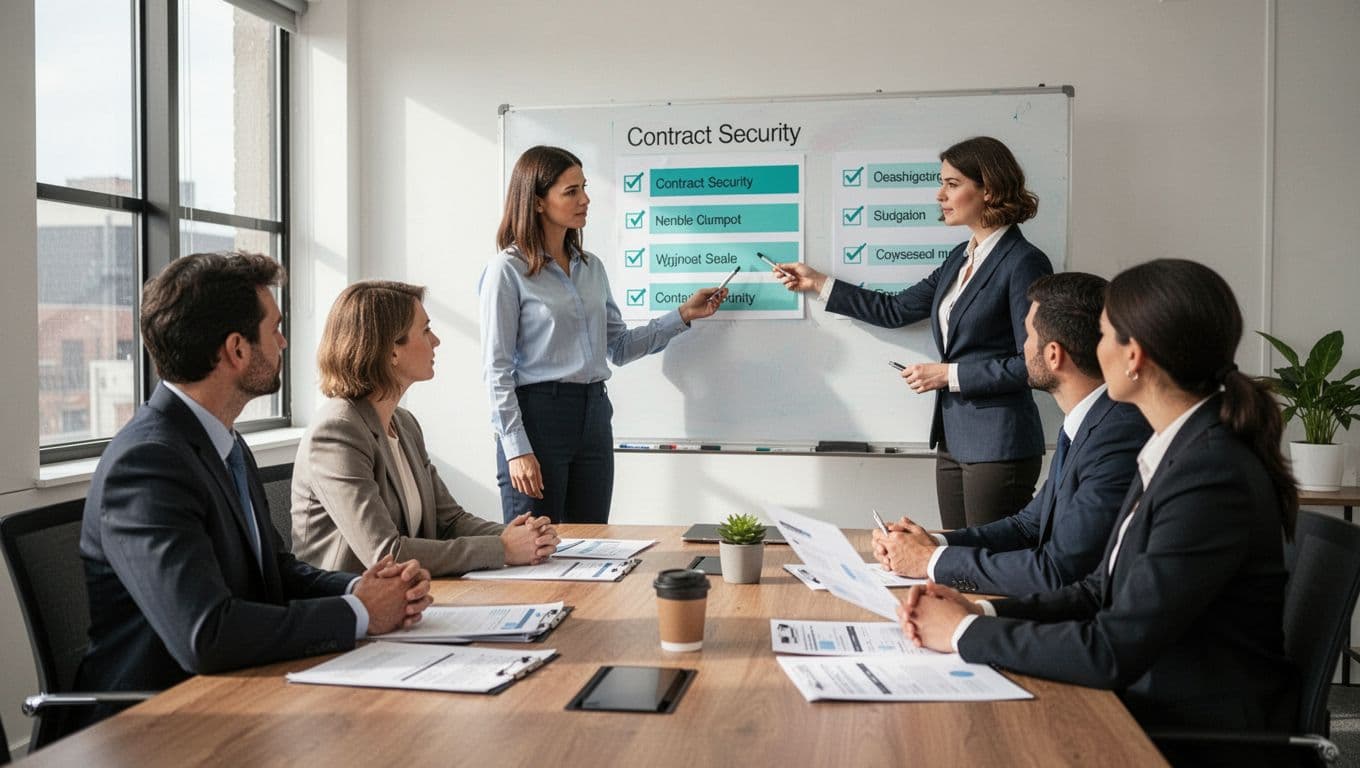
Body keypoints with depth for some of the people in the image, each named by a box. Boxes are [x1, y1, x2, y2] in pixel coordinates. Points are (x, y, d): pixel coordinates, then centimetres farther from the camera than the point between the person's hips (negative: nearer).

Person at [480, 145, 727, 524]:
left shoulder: (591, 267, 12)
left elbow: (619, 347, 17)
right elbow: (497, 369, -9)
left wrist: (683, 315, 9)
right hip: (537, 414, -6)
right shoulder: (508, 270, -7)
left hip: (594, 417, 6)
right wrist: (516, 449, -14)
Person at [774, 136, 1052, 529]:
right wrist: (817, 283, 19)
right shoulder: (960, 258, 13)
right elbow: (896, 310, 19)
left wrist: (949, 374, -14)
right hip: (953, 440, 8)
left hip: (999, 447, -8)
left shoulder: (1024, 263, -12)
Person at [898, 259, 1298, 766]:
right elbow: (1103, 590, 7)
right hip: (1145, 701, 7)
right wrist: (981, 612, -6)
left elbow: (1111, 652, -25)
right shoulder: (1179, 447, 4)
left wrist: (967, 633, -14)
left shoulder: (1213, 476, -24)